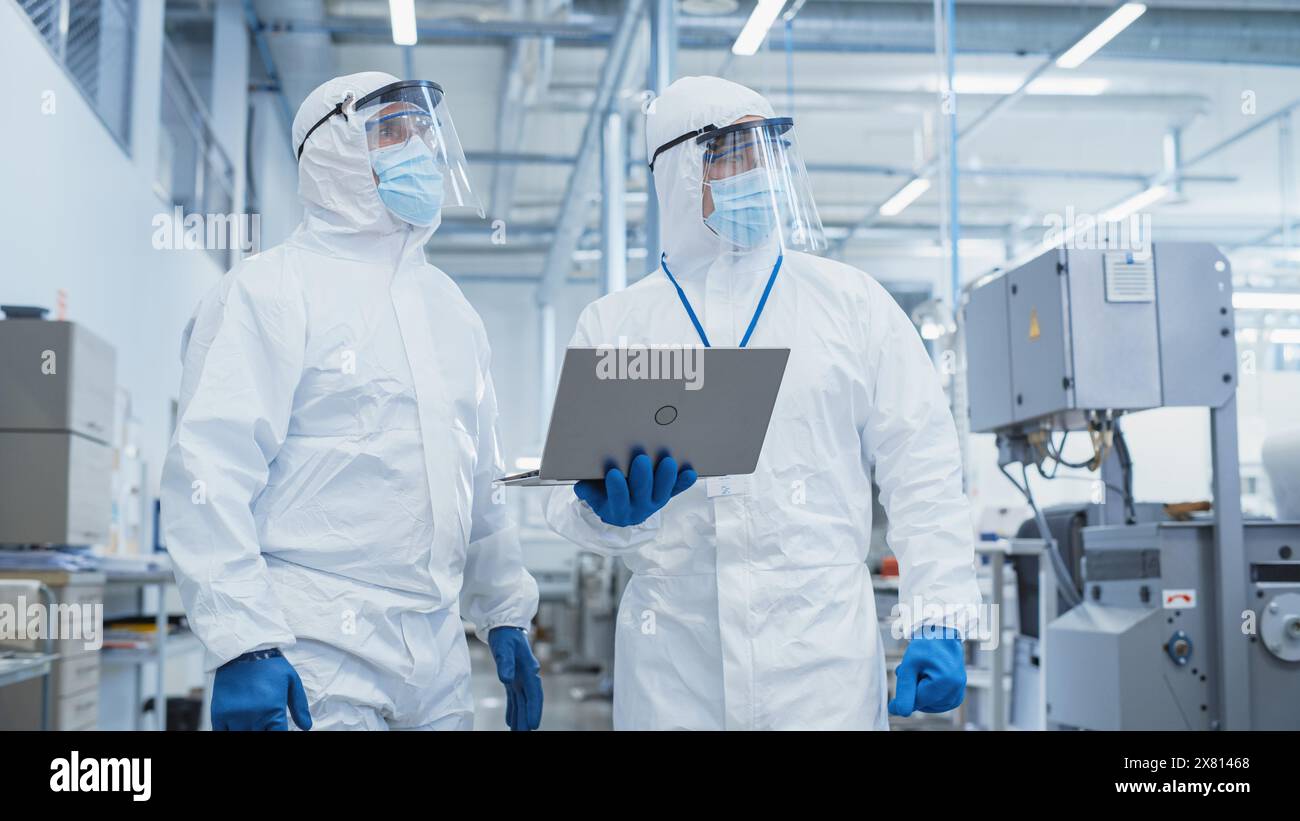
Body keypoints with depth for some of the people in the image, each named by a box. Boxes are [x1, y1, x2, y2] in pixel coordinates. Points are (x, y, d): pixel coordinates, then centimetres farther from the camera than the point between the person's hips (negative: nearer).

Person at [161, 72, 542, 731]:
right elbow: (210, 473, -14)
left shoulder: (448, 306, 17)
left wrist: (505, 615, 19)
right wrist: (243, 643, -21)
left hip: (437, 651, 7)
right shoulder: (271, 291, -5)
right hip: (317, 655, -6)